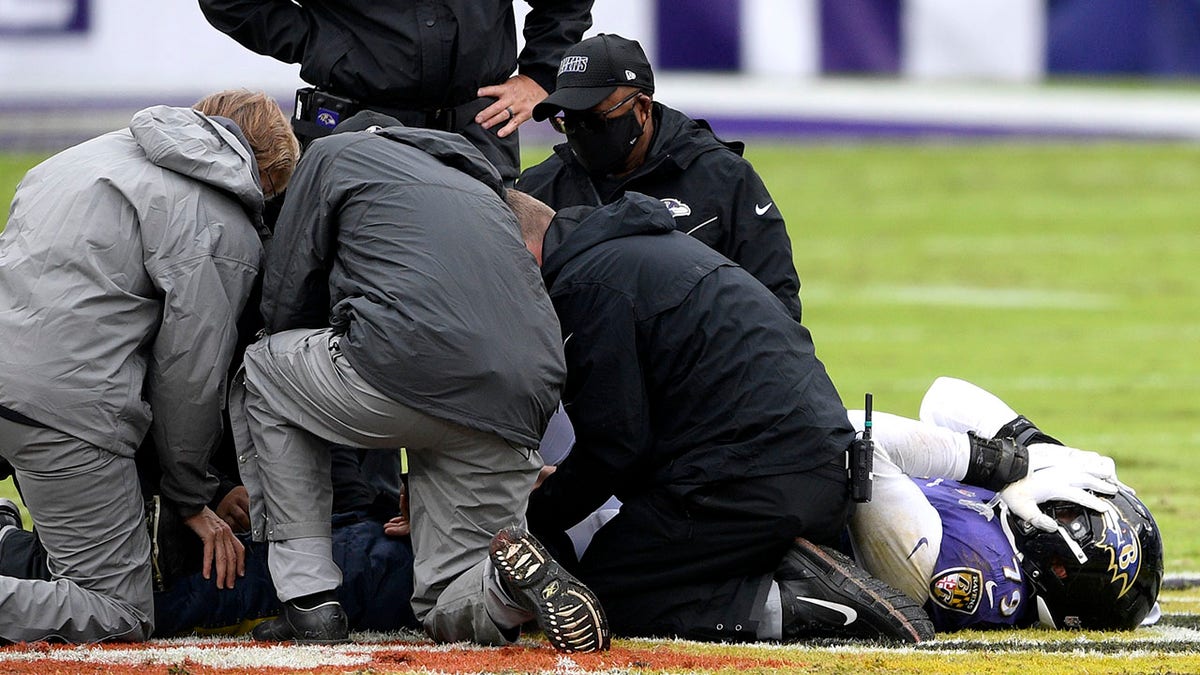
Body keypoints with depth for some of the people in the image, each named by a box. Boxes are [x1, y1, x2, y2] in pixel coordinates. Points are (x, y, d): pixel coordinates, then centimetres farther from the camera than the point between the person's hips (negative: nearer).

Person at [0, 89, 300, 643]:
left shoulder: (87, 156, 23)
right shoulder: (227, 233, 0)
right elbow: (190, 372, -2)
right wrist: (191, 497, 12)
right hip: (67, 403, -8)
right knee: (120, 617, -4)